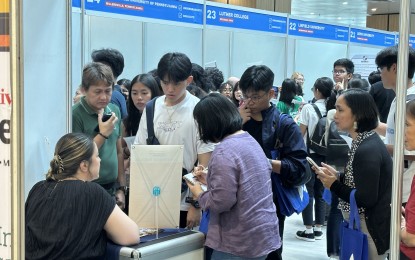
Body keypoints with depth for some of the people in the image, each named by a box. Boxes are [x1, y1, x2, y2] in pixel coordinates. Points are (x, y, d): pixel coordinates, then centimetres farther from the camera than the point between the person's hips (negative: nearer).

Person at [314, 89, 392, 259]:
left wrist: (334, 185, -14)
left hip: (370, 231, -9)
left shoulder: (367, 150, -23)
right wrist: (337, 177, -1)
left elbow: (367, 199, -24)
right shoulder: (363, 142, 6)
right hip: (362, 225, 9)